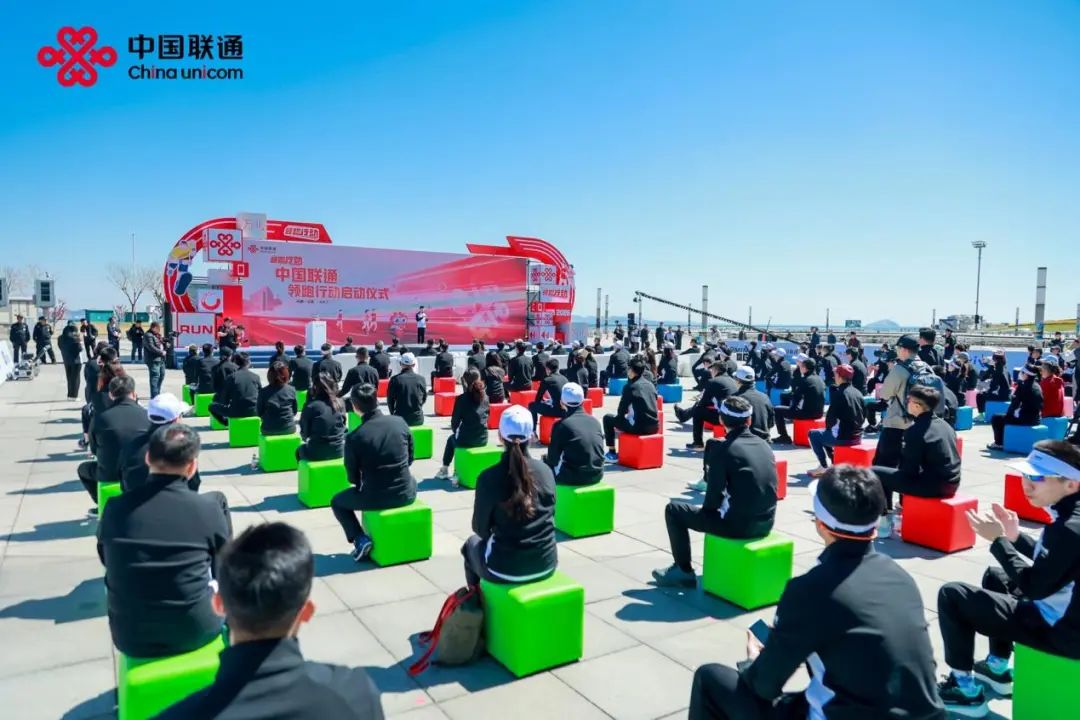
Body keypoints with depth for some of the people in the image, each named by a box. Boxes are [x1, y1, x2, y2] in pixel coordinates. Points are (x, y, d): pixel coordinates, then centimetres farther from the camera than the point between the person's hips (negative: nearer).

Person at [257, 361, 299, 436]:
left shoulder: (263, 391, -11)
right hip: (289, 429, 1)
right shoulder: (292, 390, -7)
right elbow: (294, 411, 3)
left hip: (268, 430, -1)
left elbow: (259, 413, -3)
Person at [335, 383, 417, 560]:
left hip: (375, 498, -2)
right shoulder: (400, 422, -6)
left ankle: (360, 540, 9)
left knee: (337, 502, 26)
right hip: (406, 494, 3)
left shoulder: (354, 437, -15)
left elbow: (353, 478, -2)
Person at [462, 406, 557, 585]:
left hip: (504, 569, -3)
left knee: (472, 544, 29)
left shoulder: (489, 477, -16)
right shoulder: (546, 471, -6)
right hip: (546, 563, 4)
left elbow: (480, 529, -4)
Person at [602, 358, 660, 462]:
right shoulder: (651, 385, 10)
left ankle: (612, 454, 15)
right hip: (654, 427, 7)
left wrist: (626, 414, 18)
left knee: (608, 418, 13)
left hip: (639, 427, -7)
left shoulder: (630, 387, -8)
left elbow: (621, 412, -4)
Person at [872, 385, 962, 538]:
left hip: (934, 485, -9)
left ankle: (886, 523, 6)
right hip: (951, 483, 9)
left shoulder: (915, 430, -17)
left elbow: (909, 470, -13)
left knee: (874, 473, 0)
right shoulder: (944, 425, 9)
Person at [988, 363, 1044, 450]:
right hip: (1035, 419, 9)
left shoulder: (1024, 386, -15)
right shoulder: (1037, 386, 9)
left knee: (995, 419, 6)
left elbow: (1015, 402, -11)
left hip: (1026, 420, -9)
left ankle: (998, 443, 13)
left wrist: (1008, 414, 3)